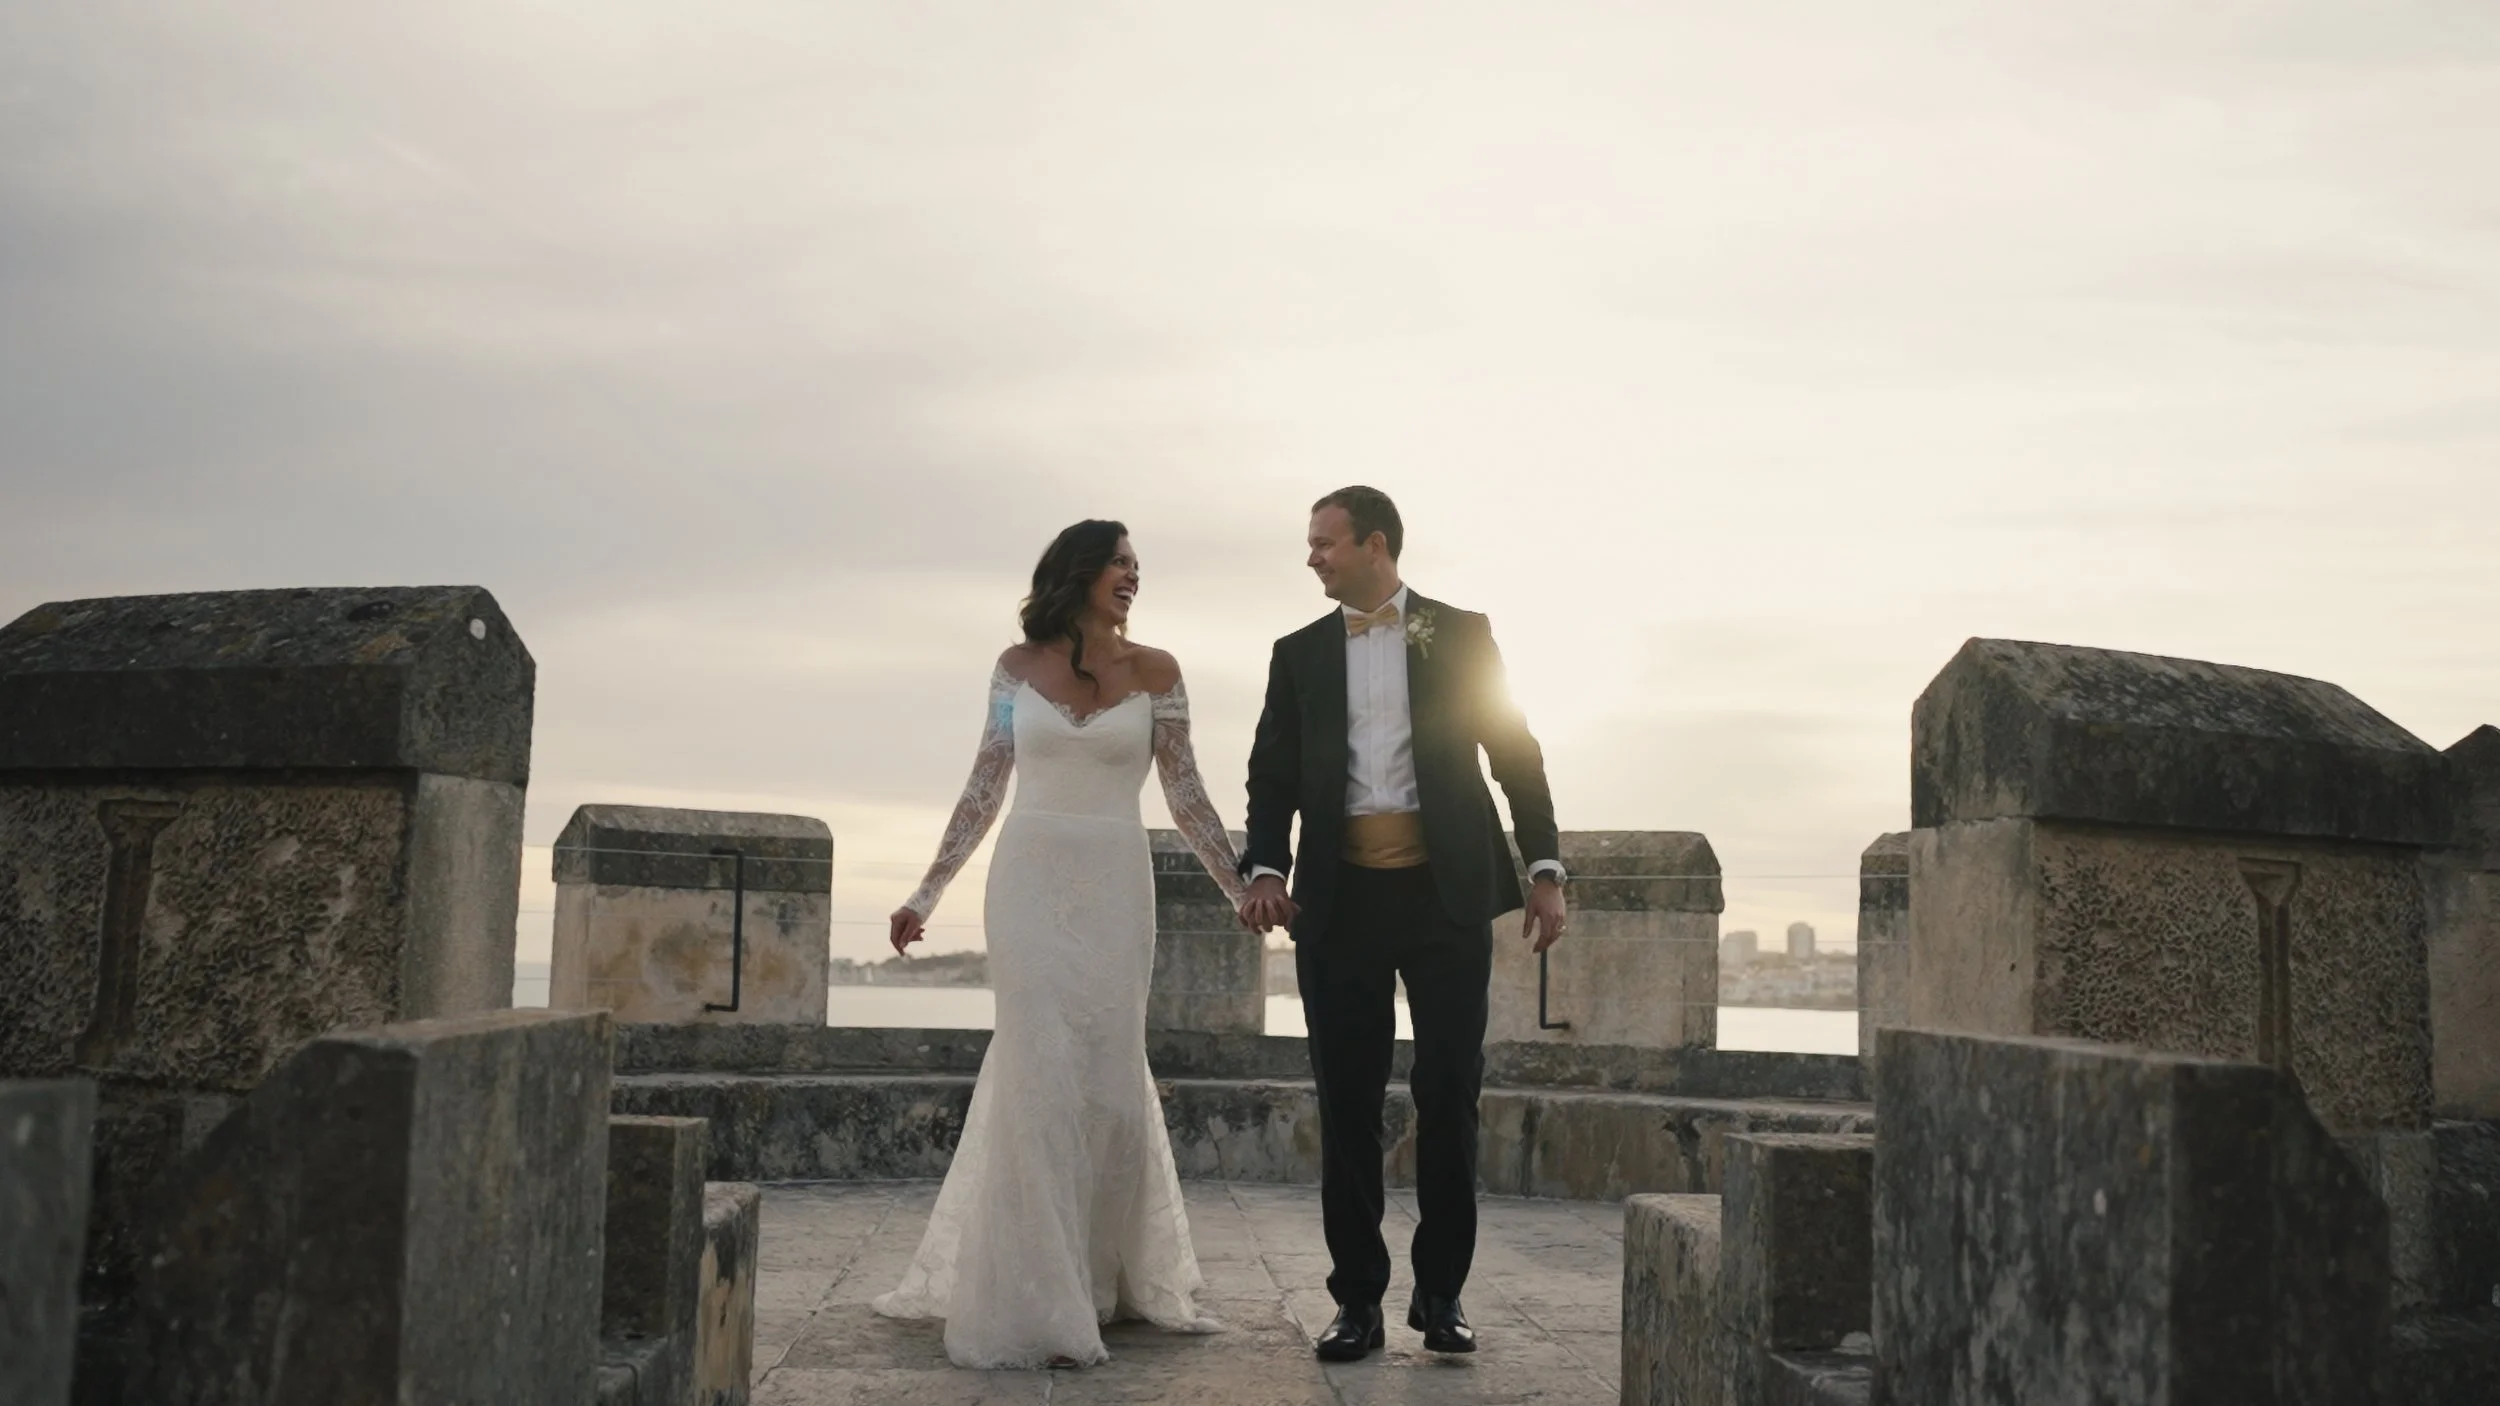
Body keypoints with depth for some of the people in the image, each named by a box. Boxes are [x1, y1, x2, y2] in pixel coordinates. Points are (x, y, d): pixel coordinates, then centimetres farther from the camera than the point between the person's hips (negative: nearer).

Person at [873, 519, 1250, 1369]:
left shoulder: (1154, 671, 4)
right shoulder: (1019, 666, 5)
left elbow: (1185, 796, 5)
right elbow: (984, 789, 8)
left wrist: (1245, 889, 0)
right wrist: (927, 894, 6)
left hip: (1115, 888, 1)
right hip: (1030, 883, 0)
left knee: (1108, 1078, 5)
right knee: (1041, 1077, -5)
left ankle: (1103, 1275, 25)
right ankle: (1041, 1301, 1)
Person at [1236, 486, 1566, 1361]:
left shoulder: (1461, 634, 7)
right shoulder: (1299, 654, 12)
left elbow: (1515, 754, 5)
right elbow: (1273, 775, 6)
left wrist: (1545, 869, -3)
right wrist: (1266, 869, -11)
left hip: (1446, 892, -2)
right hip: (1340, 896, 2)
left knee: (1450, 1092, 2)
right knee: (1347, 1100, 4)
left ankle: (1441, 1291, 15)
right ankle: (1358, 1298, 13)